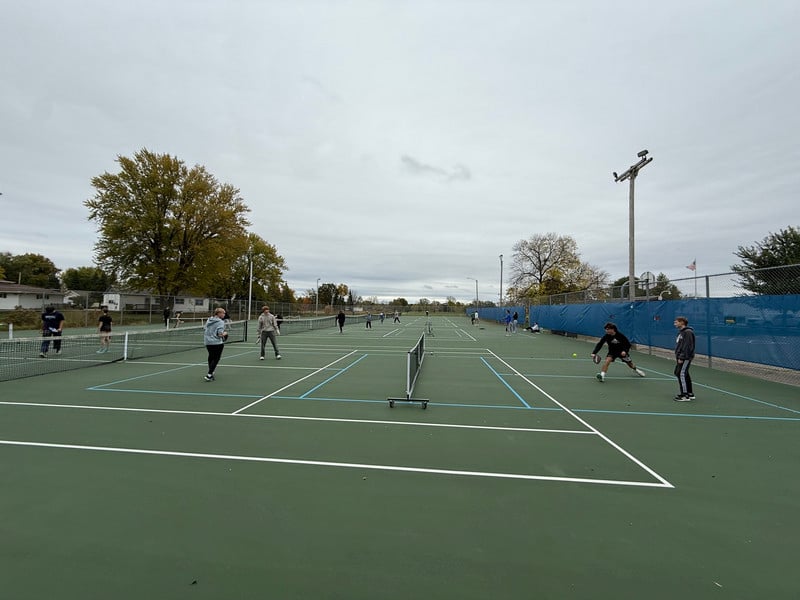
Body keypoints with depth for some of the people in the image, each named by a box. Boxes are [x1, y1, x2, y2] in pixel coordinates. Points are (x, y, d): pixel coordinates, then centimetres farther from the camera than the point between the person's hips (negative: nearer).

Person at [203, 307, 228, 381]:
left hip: (208, 342, 8)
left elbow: (204, 330, 15)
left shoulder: (209, 320, 8)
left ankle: (211, 372, 35)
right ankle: (209, 375, -7)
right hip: (217, 343, -8)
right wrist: (225, 333, 0)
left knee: (211, 357, 21)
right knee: (216, 359, 0)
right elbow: (220, 334, -20)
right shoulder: (220, 322, -14)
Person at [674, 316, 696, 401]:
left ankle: (685, 396, -6)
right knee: (681, 374, 14)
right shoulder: (681, 332, 16)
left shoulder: (688, 332, -15)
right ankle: (690, 394, 25)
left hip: (685, 357, -10)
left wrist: (681, 357, -22)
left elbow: (687, 347, -21)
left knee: (681, 374, -11)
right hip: (681, 357, 10)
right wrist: (677, 357, 18)